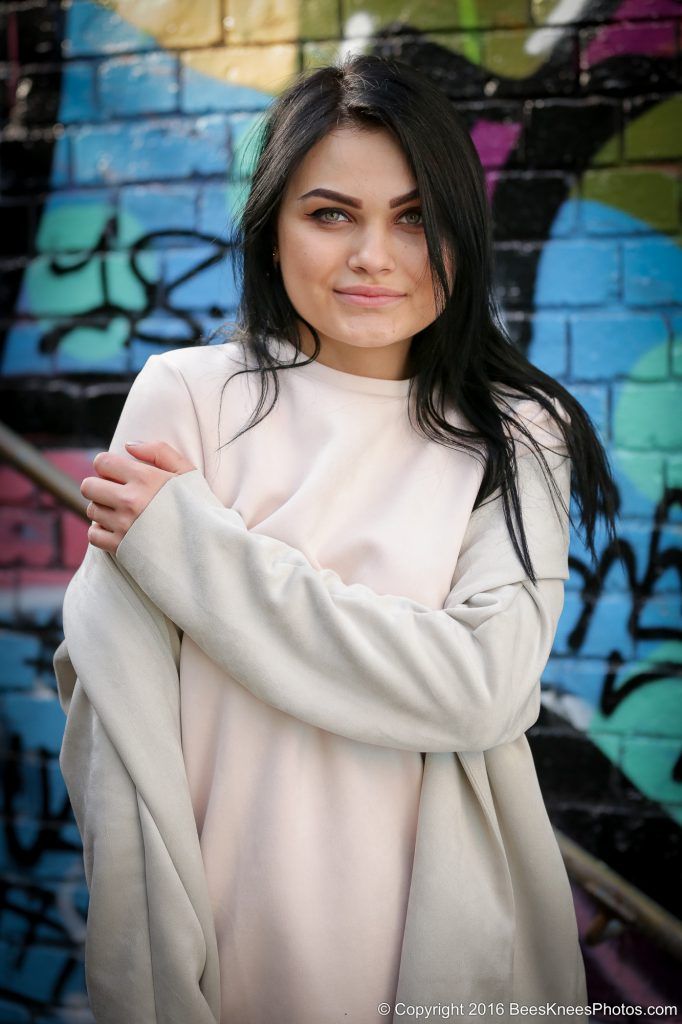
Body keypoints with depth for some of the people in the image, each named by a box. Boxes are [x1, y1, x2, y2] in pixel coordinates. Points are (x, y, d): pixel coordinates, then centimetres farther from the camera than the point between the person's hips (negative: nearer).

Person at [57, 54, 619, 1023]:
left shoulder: (519, 434, -3)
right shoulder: (187, 394, -6)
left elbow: (489, 689, -17)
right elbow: (116, 703, -10)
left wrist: (191, 542, -18)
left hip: (446, 941, 1)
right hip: (233, 933, -1)